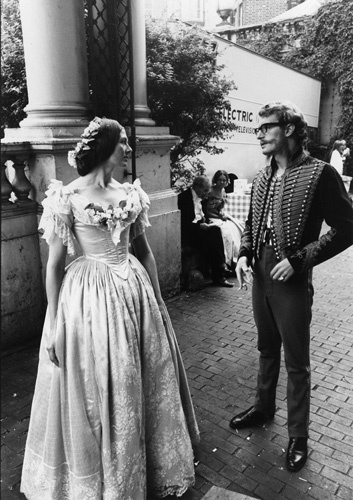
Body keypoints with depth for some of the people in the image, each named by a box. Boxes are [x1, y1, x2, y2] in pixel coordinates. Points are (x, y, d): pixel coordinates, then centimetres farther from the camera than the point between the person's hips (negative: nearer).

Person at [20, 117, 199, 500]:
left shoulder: (130, 192, 5)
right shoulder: (68, 197, -10)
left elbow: (143, 249, 10)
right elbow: (55, 263, -7)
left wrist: (158, 300, 12)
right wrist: (54, 324, -7)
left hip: (134, 290, 5)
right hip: (90, 296, -5)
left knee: (139, 386, 17)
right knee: (96, 393, 9)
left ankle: (147, 468, 44)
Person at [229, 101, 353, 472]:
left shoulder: (319, 173, -12)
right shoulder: (262, 176, 7)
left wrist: (299, 259, -20)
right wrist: (244, 255, -2)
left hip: (292, 282, -6)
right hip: (260, 276, 6)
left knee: (296, 362, 9)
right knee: (267, 349, 23)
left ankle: (298, 435, 28)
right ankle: (264, 407, 44)